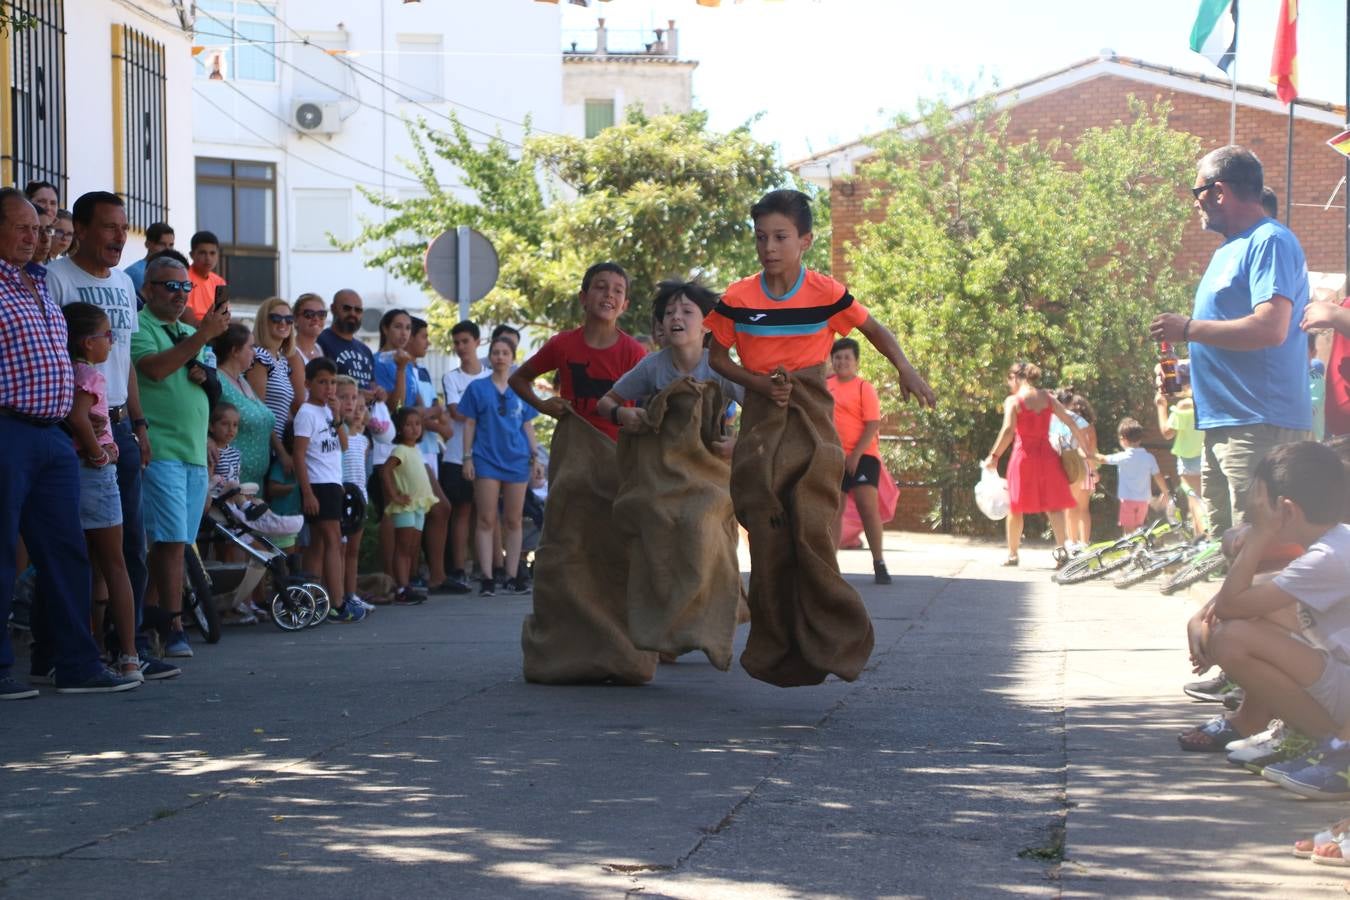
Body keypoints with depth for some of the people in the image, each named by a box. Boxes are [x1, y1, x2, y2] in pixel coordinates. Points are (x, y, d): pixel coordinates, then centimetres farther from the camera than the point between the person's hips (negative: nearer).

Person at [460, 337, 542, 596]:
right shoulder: (477, 388, 4)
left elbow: (527, 425, 14)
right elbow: (469, 424, 3)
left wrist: (535, 454, 7)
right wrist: (467, 457, -4)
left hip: (517, 460, 3)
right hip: (487, 460, -3)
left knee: (513, 521, 6)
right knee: (487, 521, -5)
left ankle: (513, 576, 12)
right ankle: (487, 578, -6)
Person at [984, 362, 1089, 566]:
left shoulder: (1013, 400, -7)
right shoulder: (1047, 397, 7)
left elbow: (1008, 431, -19)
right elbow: (1071, 423, 4)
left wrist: (994, 456, -13)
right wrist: (1086, 448, 10)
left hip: (1023, 455, -3)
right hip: (1046, 454, 3)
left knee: (1015, 507, 10)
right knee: (1053, 505, 6)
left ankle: (1012, 554, 15)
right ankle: (1061, 549, -8)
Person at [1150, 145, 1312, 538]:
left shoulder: (1271, 242, -11)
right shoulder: (1229, 249, 21)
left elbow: (1270, 328, -23)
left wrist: (1189, 328, -16)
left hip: (1259, 427, -10)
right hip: (1222, 424, 10)